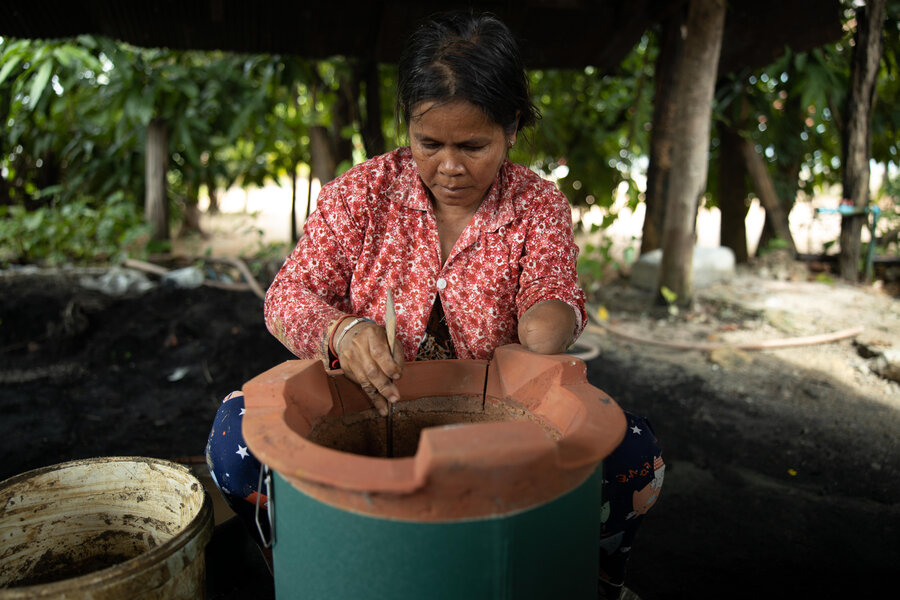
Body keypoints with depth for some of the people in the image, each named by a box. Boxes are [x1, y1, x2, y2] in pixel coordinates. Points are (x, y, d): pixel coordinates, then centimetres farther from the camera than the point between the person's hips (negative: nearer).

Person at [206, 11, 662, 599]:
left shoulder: (540, 205, -2)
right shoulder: (362, 193, -5)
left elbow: (553, 292, -14)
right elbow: (290, 294, -6)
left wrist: (550, 320, -40)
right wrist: (342, 331, -30)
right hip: (365, 406, 0)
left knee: (634, 454, -19)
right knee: (239, 434, -23)